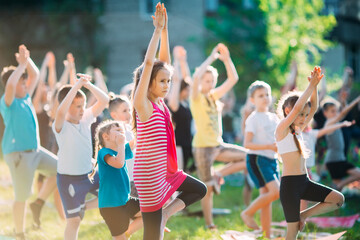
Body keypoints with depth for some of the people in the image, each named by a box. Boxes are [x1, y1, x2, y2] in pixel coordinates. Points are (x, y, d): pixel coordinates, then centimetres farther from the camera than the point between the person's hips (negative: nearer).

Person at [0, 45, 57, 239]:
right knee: (21, 197, -2)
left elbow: (35, 75, 15)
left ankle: (39, 203, 14)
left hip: (35, 150, 8)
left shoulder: (26, 98, 11)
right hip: (18, 154, -8)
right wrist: (22, 64, -27)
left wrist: (27, 59, 0)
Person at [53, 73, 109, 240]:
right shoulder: (61, 126, -18)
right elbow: (61, 112, -41)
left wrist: (88, 85, -17)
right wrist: (76, 86, -39)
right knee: (73, 220, 0)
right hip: (69, 179, -6)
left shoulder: (85, 119, 0)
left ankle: (84, 207, 20)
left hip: (89, 174, 7)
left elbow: (104, 100, -2)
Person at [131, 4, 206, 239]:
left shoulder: (160, 102, 5)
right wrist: (158, 30, -22)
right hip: (149, 174, -9)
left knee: (199, 190, 20)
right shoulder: (143, 105, -16)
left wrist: (165, 29, -2)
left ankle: (164, 215, 16)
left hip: (166, 171, 9)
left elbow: (164, 61, 6)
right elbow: (148, 64, -24)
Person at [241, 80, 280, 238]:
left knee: (267, 197, 6)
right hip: (257, 159, -7)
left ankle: (267, 235, 9)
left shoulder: (274, 117, 14)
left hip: (272, 159, 7)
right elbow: (247, 144, -15)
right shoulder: (253, 119, -8)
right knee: (275, 191, -20)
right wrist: (269, 146, -22)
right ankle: (248, 213, -3)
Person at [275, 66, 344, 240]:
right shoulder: (281, 130, -8)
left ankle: (303, 216, 8)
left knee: (338, 199, 0)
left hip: (304, 182, 8)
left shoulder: (298, 130, 13)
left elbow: (313, 107, 10)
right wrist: (311, 85, -19)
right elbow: (297, 108, -22)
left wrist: (315, 85, -4)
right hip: (290, 184, -8)